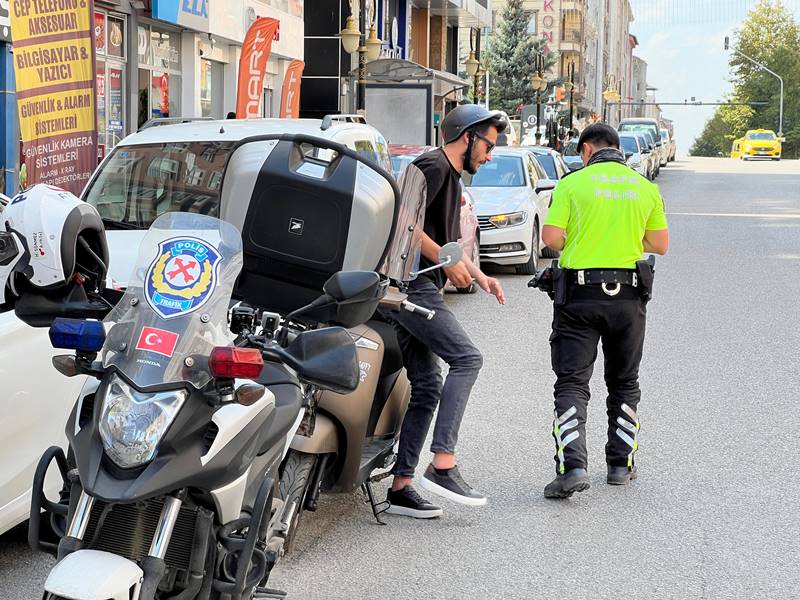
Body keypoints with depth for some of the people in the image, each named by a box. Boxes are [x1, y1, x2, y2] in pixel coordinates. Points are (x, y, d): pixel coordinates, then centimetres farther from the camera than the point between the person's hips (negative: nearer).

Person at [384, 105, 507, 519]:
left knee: (427, 388, 7)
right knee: (466, 358, -18)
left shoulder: (452, 178, 26)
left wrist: (478, 276, 22)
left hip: (415, 288, 10)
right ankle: (442, 465, -23)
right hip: (411, 285, -10)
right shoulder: (432, 166, -6)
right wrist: (447, 261, -14)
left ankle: (400, 487, 8)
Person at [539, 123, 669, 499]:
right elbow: (660, 244, 8)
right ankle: (621, 464, 23)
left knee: (571, 383, -2)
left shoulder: (573, 183, -2)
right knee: (624, 383, 18)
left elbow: (550, 236, -8)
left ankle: (571, 465, -17)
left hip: (578, 295, -3)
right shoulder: (644, 187, 7)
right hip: (628, 298, 3)